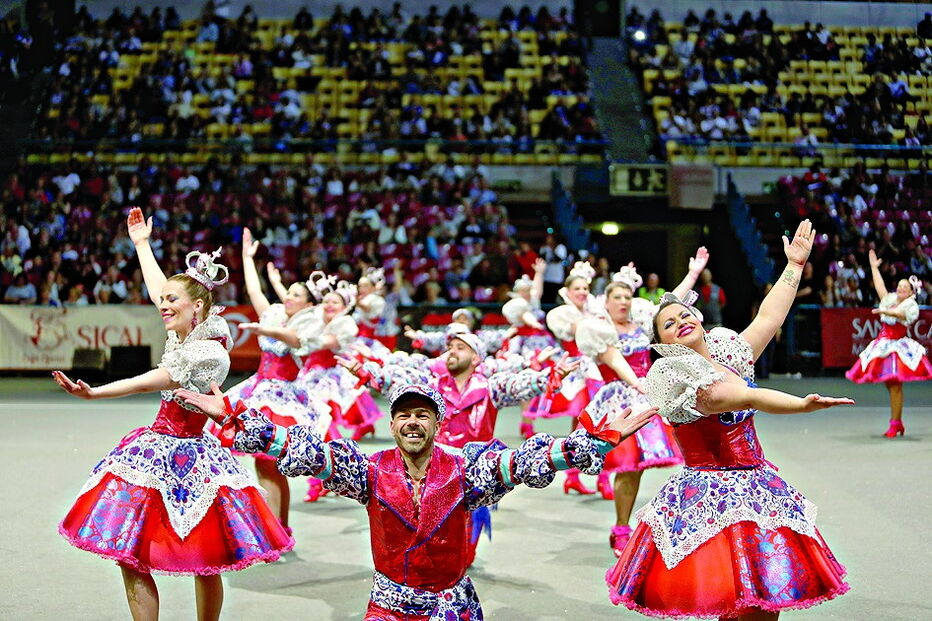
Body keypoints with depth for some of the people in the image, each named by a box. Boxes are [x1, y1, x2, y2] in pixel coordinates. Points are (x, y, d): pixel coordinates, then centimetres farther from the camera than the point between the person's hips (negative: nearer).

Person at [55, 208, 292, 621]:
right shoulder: (185, 333, 8)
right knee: (129, 557, 2)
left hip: (186, 457, -8)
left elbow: (150, 382, -21)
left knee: (206, 563, 1)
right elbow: (157, 289, 23)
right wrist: (141, 243, 32)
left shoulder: (209, 352, -16)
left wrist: (93, 393, -27)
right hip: (157, 450, 8)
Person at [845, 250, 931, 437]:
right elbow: (879, 285, 22)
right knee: (890, 385, 5)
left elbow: (900, 313, -23)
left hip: (898, 345, -6)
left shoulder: (911, 305, -3)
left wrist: (883, 311, -38)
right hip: (883, 344, 6)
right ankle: (898, 423, 11)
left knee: (895, 384, -12)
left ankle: (894, 423, -10)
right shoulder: (890, 299, 16)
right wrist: (874, 267, 27)